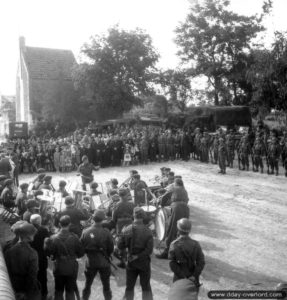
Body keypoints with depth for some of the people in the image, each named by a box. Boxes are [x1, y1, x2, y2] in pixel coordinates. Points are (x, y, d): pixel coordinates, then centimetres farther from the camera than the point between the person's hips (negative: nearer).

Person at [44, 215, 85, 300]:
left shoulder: (54, 238, -13)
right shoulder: (74, 237, -15)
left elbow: (48, 252, -7)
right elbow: (81, 253, -8)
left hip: (58, 268, 1)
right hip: (71, 268, -1)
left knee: (58, 291, 18)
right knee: (70, 292, 13)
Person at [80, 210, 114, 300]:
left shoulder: (86, 232, -10)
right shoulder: (106, 232, -15)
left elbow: (82, 247, -2)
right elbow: (111, 248, -6)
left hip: (90, 262, 2)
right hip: (104, 262, -1)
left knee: (87, 285, 18)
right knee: (106, 286, 13)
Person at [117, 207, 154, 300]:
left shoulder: (127, 230, -12)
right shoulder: (147, 231, -17)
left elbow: (120, 246, -4)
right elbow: (149, 250, -20)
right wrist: (138, 256, -11)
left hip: (131, 262, 2)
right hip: (144, 262, -1)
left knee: (129, 287, 19)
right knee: (146, 287, 13)